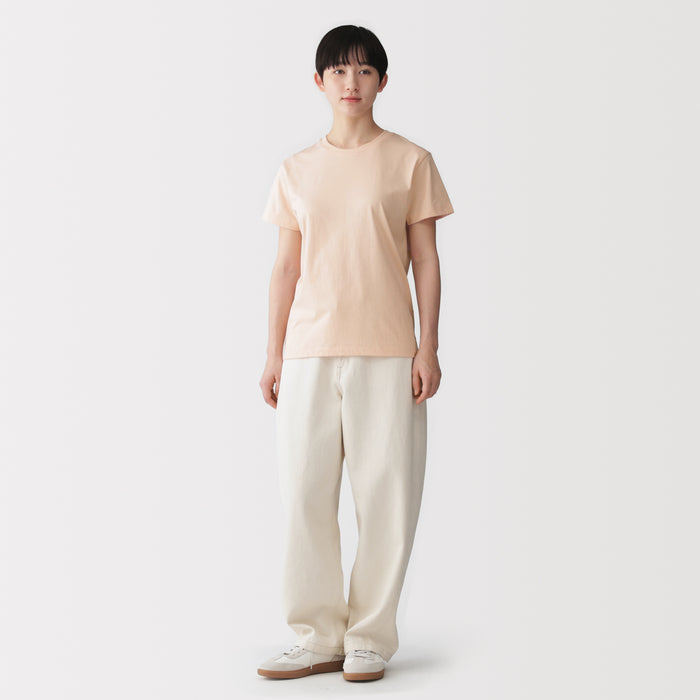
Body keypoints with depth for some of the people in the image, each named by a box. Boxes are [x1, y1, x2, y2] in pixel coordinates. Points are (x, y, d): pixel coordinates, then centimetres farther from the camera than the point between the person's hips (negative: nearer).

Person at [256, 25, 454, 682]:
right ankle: (318, 637, 13)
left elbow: (425, 260, 4)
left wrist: (428, 346, -3)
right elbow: (286, 268, 12)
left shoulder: (409, 161, 5)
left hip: (386, 350, -2)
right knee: (304, 492, 1)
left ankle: (370, 638, 11)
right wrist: (274, 354, 8)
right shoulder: (297, 170, 12)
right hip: (309, 350, 2)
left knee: (384, 493, -1)